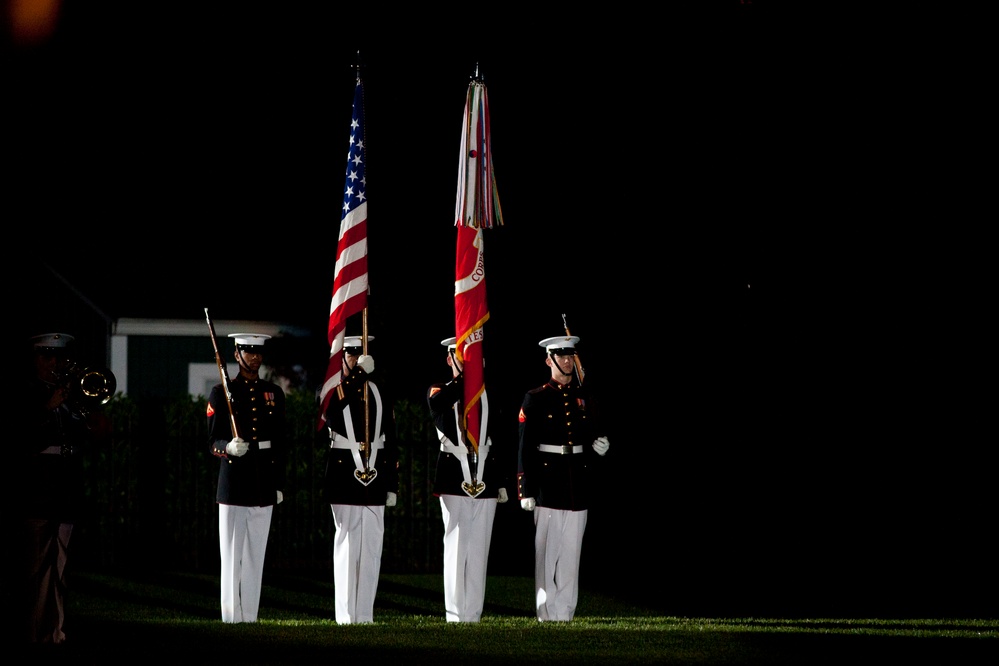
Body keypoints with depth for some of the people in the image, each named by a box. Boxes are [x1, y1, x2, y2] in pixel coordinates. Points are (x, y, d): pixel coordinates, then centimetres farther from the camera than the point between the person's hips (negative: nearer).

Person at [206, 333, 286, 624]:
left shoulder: (273, 393, 11)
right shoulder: (221, 392, 0)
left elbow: (280, 443, 13)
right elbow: (213, 442, -1)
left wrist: (279, 485, 9)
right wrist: (228, 448, -24)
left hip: (264, 484, 3)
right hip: (233, 479, -3)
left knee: (256, 554, 5)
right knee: (231, 554, -4)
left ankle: (251, 616, 8)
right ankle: (231, 618, -3)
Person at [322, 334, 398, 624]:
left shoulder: (379, 395, 12)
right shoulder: (332, 391, 1)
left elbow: (390, 444, 13)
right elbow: (332, 411, -25)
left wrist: (392, 486, 9)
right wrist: (359, 374, -27)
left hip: (375, 479, 4)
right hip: (345, 476, -4)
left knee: (371, 545, 4)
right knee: (347, 543, -4)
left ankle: (365, 614, 9)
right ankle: (346, 614, -1)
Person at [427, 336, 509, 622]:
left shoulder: (487, 395, 14)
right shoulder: (440, 392, 4)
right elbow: (440, 401, -24)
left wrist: (502, 482, 11)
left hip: (485, 480, 3)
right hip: (454, 479, -3)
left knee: (479, 546, 3)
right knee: (457, 544, -6)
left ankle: (473, 612, 6)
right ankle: (455, 613, -3)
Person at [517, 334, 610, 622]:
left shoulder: (584, 396, 12)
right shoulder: (536, 399, -1)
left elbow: (595, 433, 21)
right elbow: (526, 448, -4)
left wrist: (599, 447, -5)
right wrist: (526, 490, -9)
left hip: (578, 485, 4)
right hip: (549, 484, -4)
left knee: (572, 550, 5)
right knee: (548, 548, -4)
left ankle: (567, 609, 10)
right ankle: (548, 612, -2)